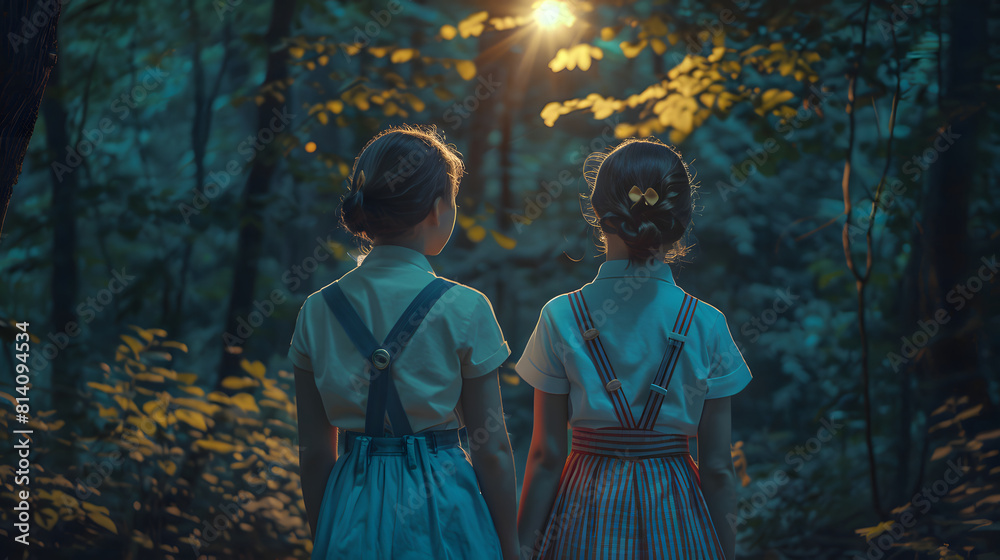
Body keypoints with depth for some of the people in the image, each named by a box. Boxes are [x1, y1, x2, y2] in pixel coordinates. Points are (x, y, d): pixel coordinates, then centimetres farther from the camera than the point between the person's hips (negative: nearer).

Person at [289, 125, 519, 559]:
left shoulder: (317, 311, -2)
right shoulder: (463, 310, -11)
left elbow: (314, 452, 3)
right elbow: (492, 451, -8)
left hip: (352, 515, 3)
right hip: (443, 512, -3)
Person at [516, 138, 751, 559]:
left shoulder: (560, 318, -8)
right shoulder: (706, 324, -7)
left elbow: (546, 456, -7)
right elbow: (718, 467, -5)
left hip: (586, 514, 0)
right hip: (676, 520, 0)